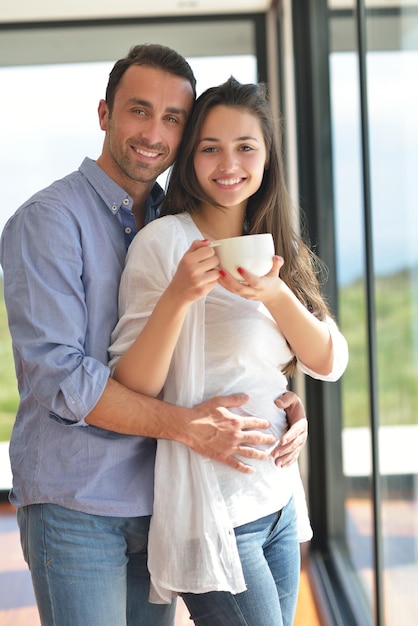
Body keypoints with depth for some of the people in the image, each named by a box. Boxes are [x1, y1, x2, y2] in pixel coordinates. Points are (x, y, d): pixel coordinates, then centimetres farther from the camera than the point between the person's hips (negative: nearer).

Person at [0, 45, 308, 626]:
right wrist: (186, 425, -21)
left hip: (160, 502, 6)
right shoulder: (49, 219, -9)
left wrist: (287, 401, -7)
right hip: (76, 506, -6)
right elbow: (56, 373, -18)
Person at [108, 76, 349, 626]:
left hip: (279, 499, 7)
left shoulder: (280, 248, 9)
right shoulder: (164, 241, -11)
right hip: (212, 512, -7)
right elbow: (134, 387, -14)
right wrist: (179, 296, -29)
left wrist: (275, 294, -18)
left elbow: (329, 363, -1)